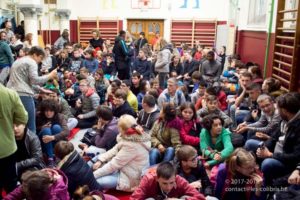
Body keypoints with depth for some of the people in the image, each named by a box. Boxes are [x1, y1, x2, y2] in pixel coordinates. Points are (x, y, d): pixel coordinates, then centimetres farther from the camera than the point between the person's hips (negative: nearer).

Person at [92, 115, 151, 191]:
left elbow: (114, 164, -24)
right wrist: (100, 160, -4)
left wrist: (94, 175, -16)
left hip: (129, 178, -9)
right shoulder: (132, 136, -6)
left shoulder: (132, 146, -31)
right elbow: (115, 149, 5)